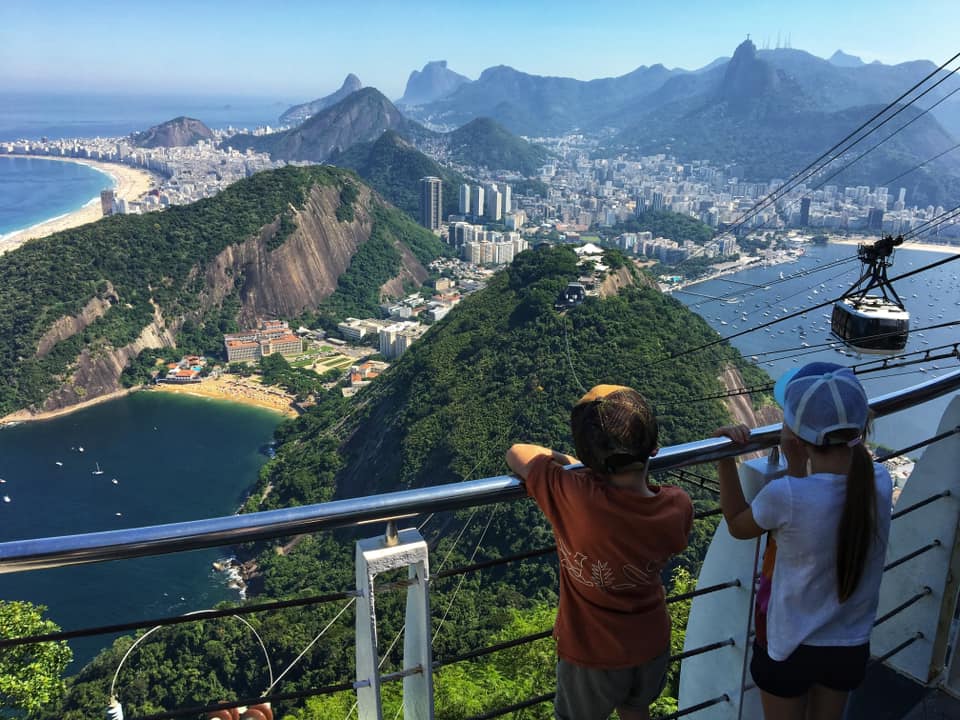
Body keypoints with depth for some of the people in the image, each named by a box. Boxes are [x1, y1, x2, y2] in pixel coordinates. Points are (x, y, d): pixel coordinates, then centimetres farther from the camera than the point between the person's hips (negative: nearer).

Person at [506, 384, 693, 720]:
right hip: (652, 643, 3)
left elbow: (517, 453, -19)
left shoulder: (572, 498, -37)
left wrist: (568, 463, -6)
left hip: (593, 653, -3)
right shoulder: (678, 507, -24)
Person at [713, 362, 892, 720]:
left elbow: (737, 525, -9)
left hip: (789, 648, -4)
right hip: (851, 647, 4)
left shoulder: (784, 496, -32)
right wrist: (796, 459, -8)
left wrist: (725, 459, -9)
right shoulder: (880, 481, -19)